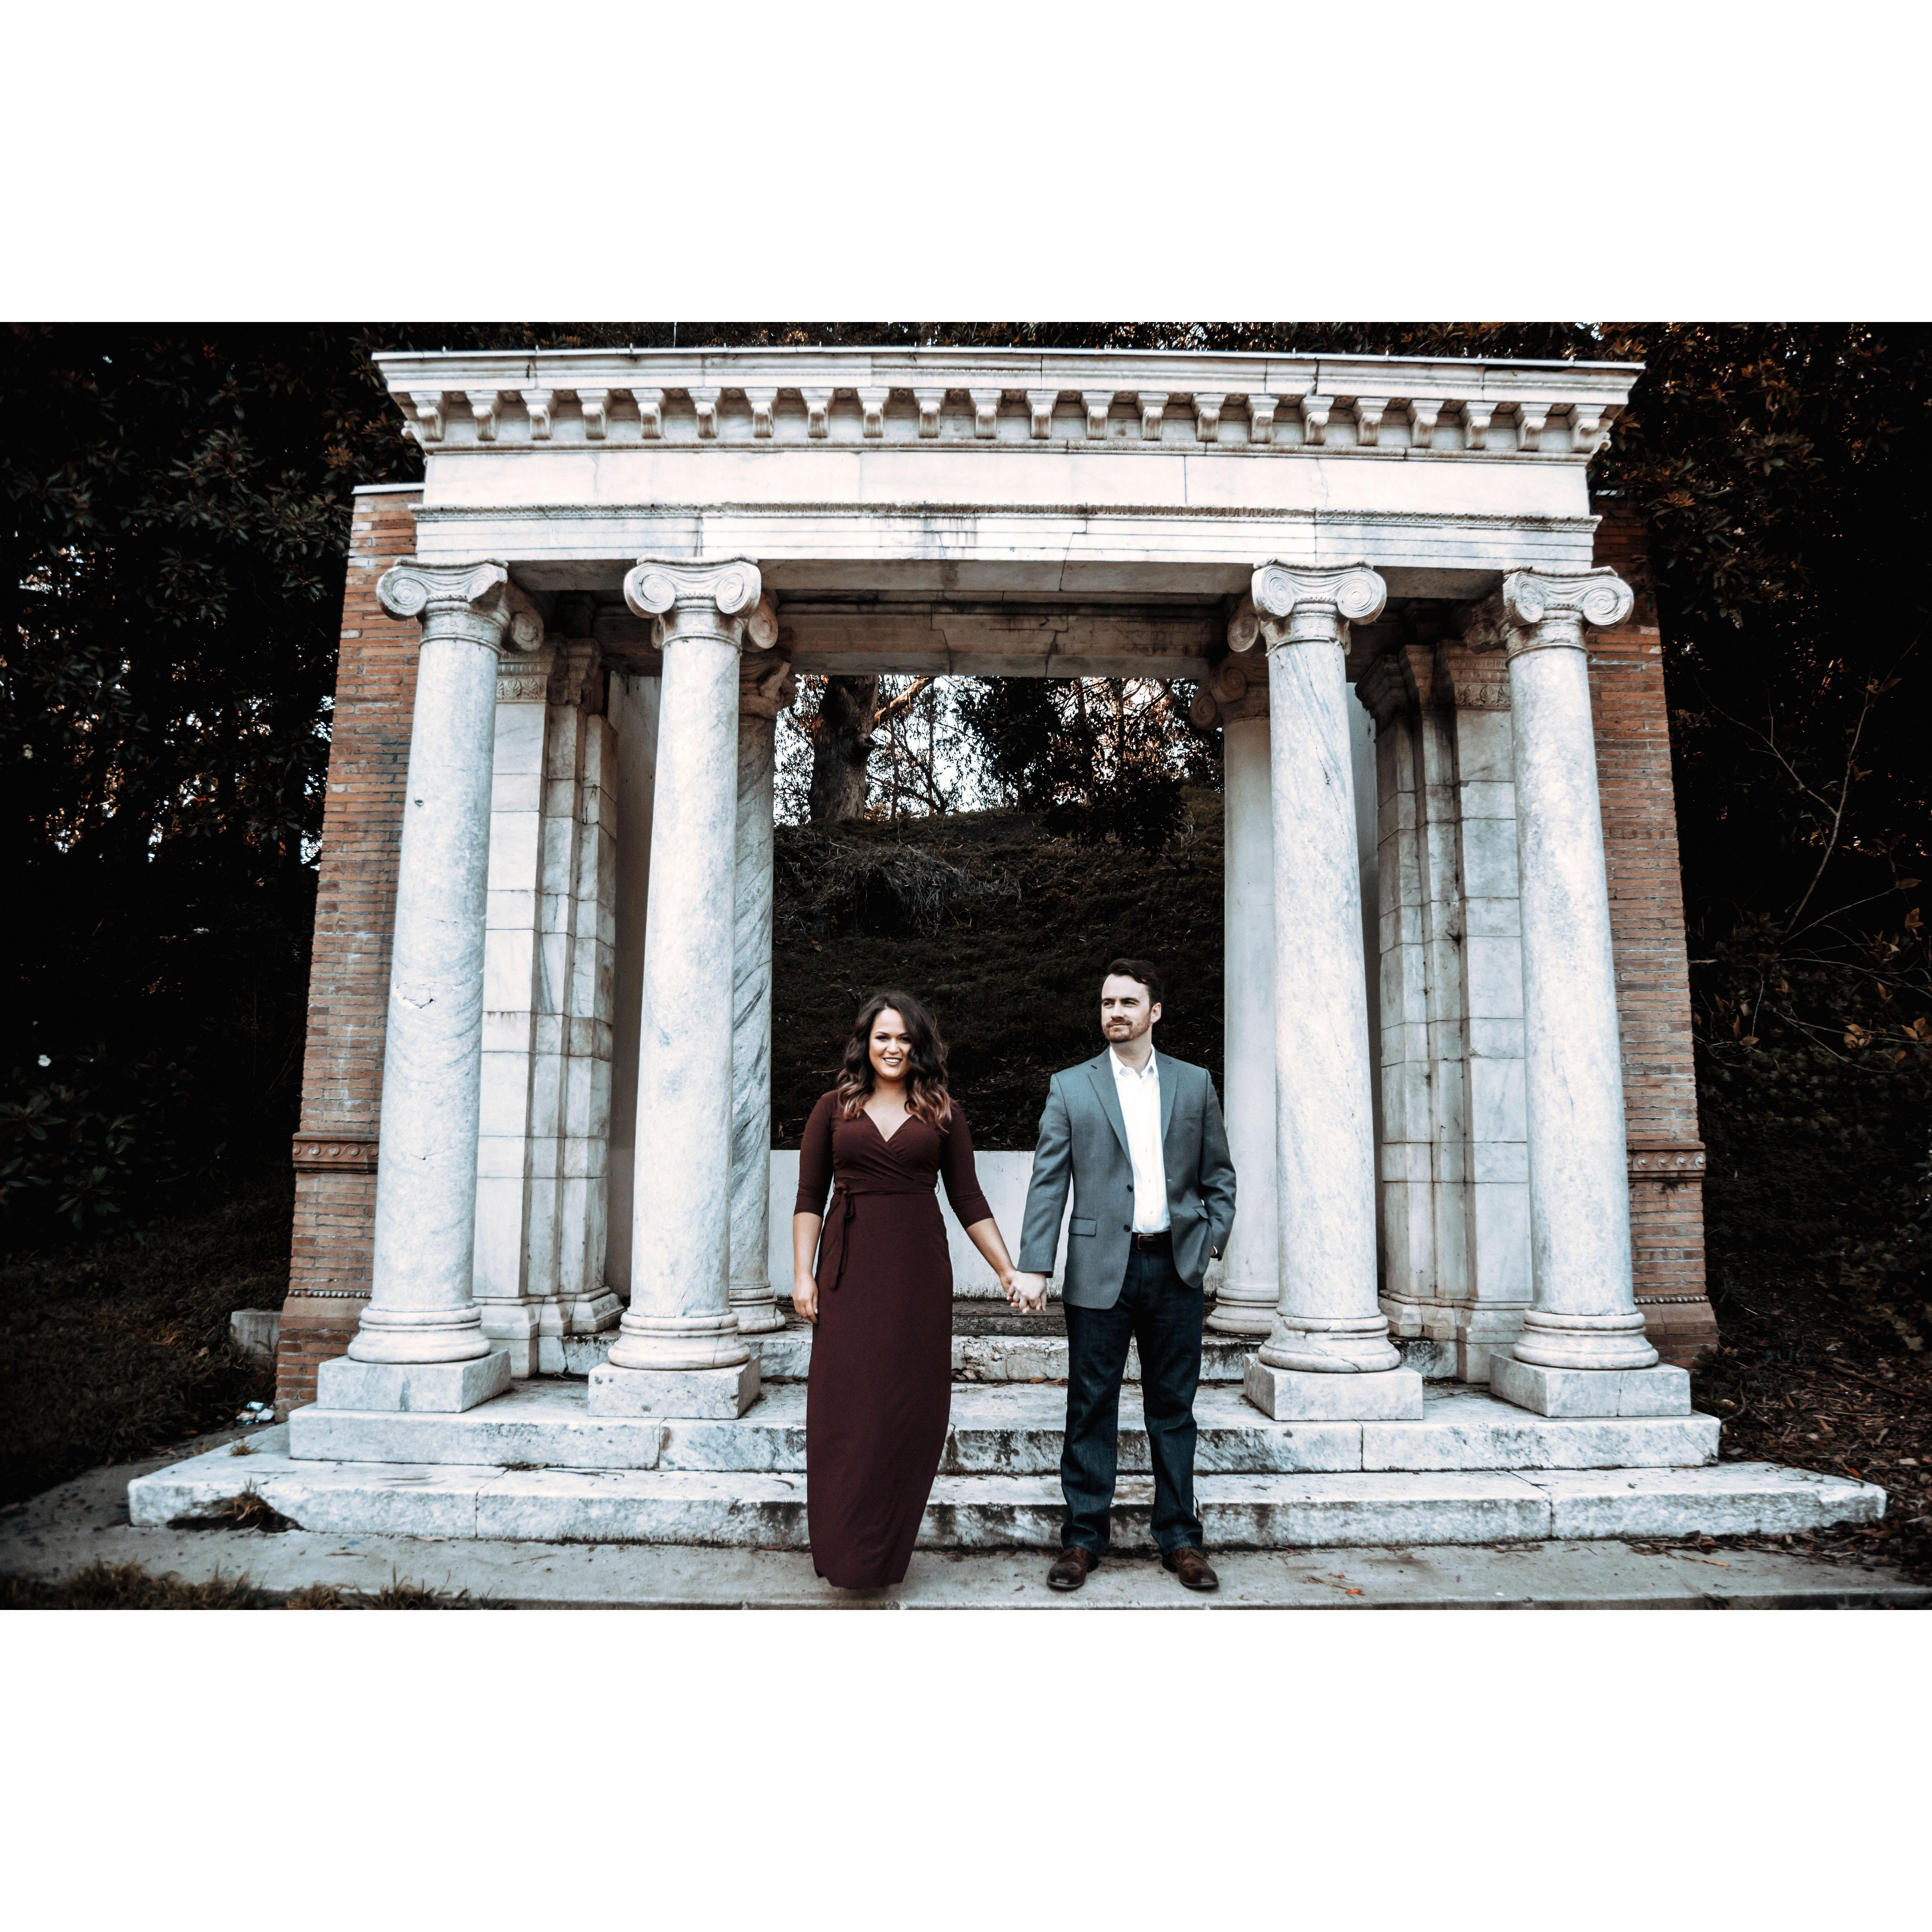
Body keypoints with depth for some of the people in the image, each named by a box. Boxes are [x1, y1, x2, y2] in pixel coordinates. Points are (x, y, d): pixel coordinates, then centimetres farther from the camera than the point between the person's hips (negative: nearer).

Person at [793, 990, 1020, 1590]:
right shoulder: (834, 1108, 7)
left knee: (909, 1406, 4)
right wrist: (802, 1275, -3)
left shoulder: (944, 1113, 7)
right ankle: (847, 1555, 10)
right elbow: (809, 1197, 6)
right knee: (847, 1407, -1)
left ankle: (890, 1551, 19)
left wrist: (1009, 1271, 3)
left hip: (918, 1270, 1)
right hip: (849, 1269, 0)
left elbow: (968, 1201, 8)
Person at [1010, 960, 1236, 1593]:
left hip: (1174, 1268, 2)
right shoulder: (1070, 1088, 4)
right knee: (1091, 1410, 5)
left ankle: (1180, 1539, 22)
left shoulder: (1195, 1084, 9)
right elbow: (1047, 1183, -1)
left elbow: (1219, 1175, 13)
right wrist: (1033, 1267, -8)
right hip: (1100, 1269, -1)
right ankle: (1083, 1538, 18)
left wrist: (1211, 1241, 1)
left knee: (1173, 1409, 10)